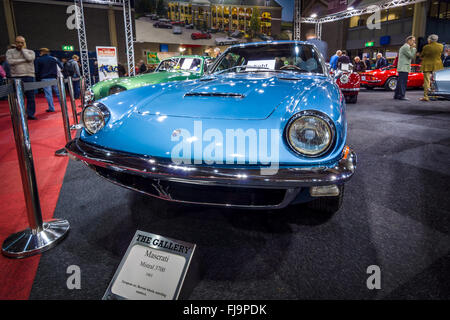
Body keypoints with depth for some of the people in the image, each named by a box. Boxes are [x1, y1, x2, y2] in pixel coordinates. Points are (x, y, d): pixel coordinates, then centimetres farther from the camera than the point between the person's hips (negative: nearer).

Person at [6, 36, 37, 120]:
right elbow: (10, 61, -5)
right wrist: (23, 60, -5)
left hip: (29, 76, 0)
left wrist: (23, 49, 3)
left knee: (30, 97, -3)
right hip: (16, 77, 0)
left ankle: (30, 114, 5)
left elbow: (29, 58, -11)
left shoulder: (30, 52, 12)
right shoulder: (10, 51, 12)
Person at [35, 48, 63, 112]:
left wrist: (38, 78, 11)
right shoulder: (54, 58, 6)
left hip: (45, 79, -2)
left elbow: (37, 71, 1)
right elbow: (61, 66, -1)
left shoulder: (38, 60, 2)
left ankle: (51, 108, -1)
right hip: (54, 78, 2)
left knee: (48, 94, -1)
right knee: (58, 92, 7)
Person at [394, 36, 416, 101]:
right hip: (404, 68, -10)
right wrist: (414, 48, -4)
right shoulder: (406, 47, -10)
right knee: (403, 82, -11)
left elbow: (410, 57, 22)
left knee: (400, 82, 10)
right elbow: (412, 56, -13)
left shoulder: (404, 47, 22)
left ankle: (396, 95, 12)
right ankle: (401, 96, -13)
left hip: (402, 68, 10)